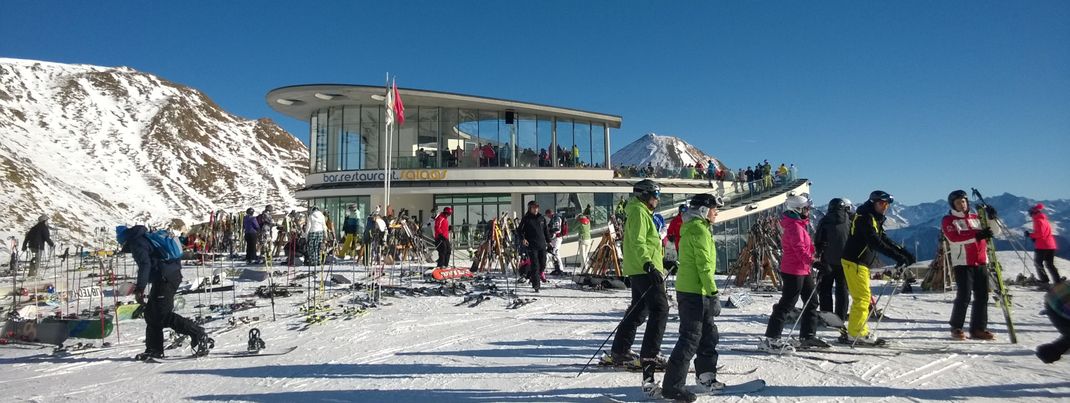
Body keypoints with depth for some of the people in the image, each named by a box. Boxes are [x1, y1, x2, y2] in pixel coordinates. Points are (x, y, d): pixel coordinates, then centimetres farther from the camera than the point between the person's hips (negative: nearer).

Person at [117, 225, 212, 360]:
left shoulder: (136, 243, -6)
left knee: (163, 315, -11)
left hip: (165, 278, -10)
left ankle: (199, 335, -13)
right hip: (173, 275, 10)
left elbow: (145, 265, -20)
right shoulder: (146, 238, 24)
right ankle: (154, 350, 20)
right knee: (151, 313, 16)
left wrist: (139, 289, -21)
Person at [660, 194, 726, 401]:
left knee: (709, 334, 19)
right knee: (690, 339, -7)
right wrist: (713, 292, -18)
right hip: (695, 292, -10)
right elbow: (704, 265, -20)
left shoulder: (691, 228, 17)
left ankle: (707, 377, 31)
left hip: (692, 290, 10)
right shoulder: (700, 230, -14)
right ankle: (672, 386, -3)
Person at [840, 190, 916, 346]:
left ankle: (858, 332, 19)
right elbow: (876, 243, -25)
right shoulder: (865, 217, -15)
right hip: (854, 262, -10)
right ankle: (855, 334, -5)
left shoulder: (875, 219, 17)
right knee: (862, 298, -9)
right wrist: (897, 256, -30)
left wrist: (904, 252, 6)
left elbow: (885, 240, 17)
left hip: (861, 263, 10)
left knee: (862, 298, 13)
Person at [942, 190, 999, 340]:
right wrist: (977, 235, -25)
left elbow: (994, 230, 18)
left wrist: (991, 219, -2)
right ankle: (956, 328, 3)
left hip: (981, 263, 5)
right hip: (962, 263, -5)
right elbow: (954, 238, -15)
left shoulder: (976, 218, 18)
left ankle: (978, 328, 13)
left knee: (982, 296, 5)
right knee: (964, 296, -9)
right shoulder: (948, 220, 1)